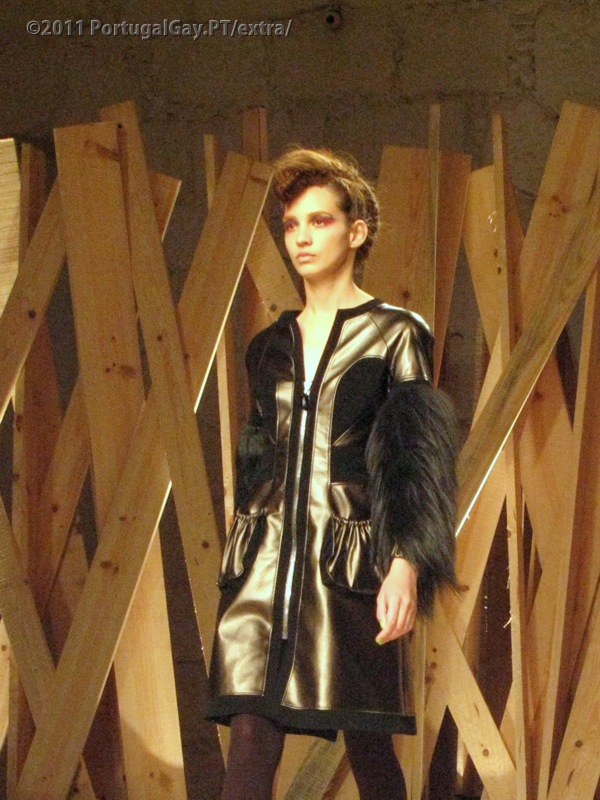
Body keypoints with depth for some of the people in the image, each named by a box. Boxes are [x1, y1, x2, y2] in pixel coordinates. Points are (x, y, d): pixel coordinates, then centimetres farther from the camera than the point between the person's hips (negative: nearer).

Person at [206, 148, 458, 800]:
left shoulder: (395, 336, 2)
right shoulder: (270, 347, 16)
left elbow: (418, 458, -4)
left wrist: (407, 563, -16)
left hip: (349, 560, -3)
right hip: (267, 555, 4)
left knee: (367, 744, 2)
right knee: (250, 735, -7)